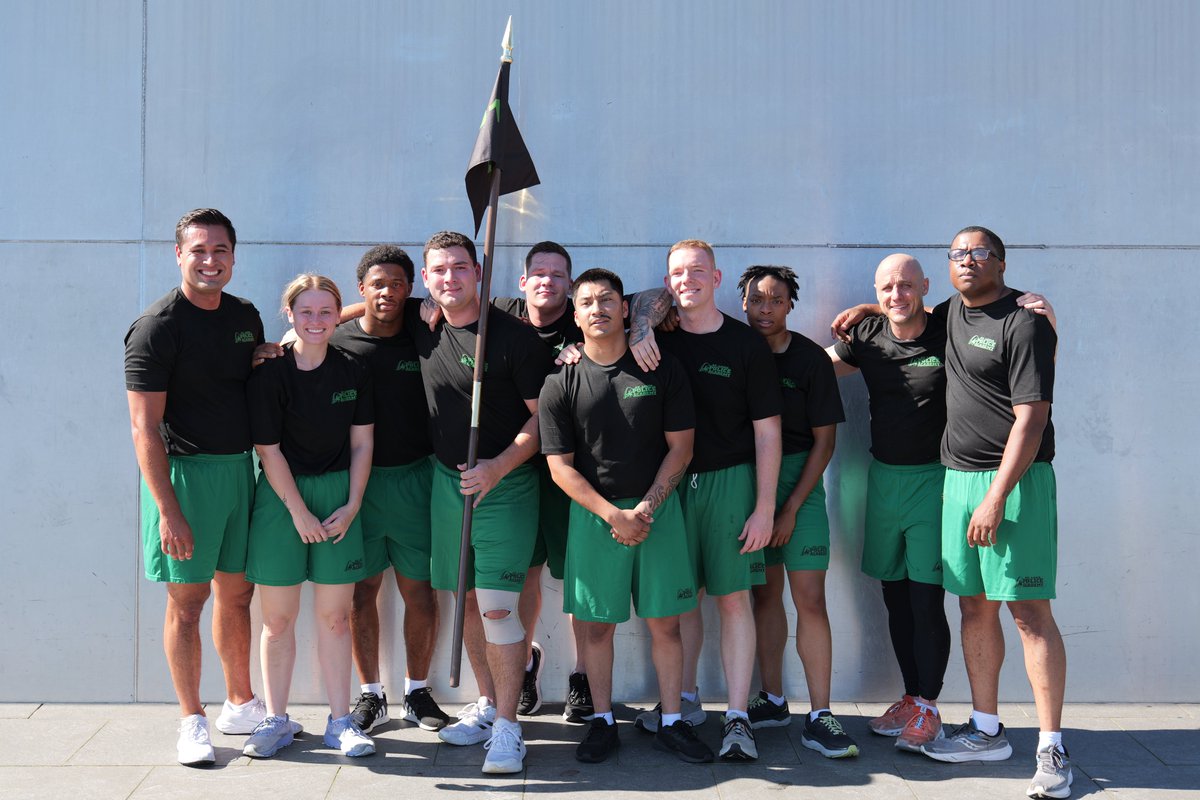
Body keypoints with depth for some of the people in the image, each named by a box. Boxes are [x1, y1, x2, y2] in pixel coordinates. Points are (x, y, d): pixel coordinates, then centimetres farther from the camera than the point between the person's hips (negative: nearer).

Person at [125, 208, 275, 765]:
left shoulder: (245, 316, 10)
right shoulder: (158, 326, -10)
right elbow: (145, 428, -14)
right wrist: (168, 511, -18)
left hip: (241, 467, 6)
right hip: (184, 472, -6)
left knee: (237, 593, 14)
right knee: (187, 601, 2)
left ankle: (241, 705, 29)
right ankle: (192, 722, 15)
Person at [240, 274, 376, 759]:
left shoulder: (353, 372, 2)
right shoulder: (269, 374, -7)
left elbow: (361, 443, 4)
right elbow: (268, 450, -8)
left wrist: (351, 506, -4)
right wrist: (300, 514, -9)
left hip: (338, 493, 2)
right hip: (280, 497, -2)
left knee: (335, 615, 5)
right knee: (278, 617, 4)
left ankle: (340, 722, 15)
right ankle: (276, 720, 18)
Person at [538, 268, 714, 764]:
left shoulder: (663, 371, 2)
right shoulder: (560, 385, 0)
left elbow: (680, 447, 2)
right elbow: (560, 466, -3)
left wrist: (646, 507, -9)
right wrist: (614, 515, -12)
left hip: (658, 508, 0)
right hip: (593, 514, 0)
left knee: (665, 623, 4)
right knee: (596, 624, 5)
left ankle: (671, 723, 16)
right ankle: (603, 723, 19)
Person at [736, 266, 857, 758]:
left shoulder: (810, 358, -5)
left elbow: (824, 440, -4)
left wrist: (791, 507, -7)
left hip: (798, 476, -2)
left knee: (809, 597, -7)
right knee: (765, 591, 8)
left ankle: (818, 718, -3)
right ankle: (772, 702, 20)